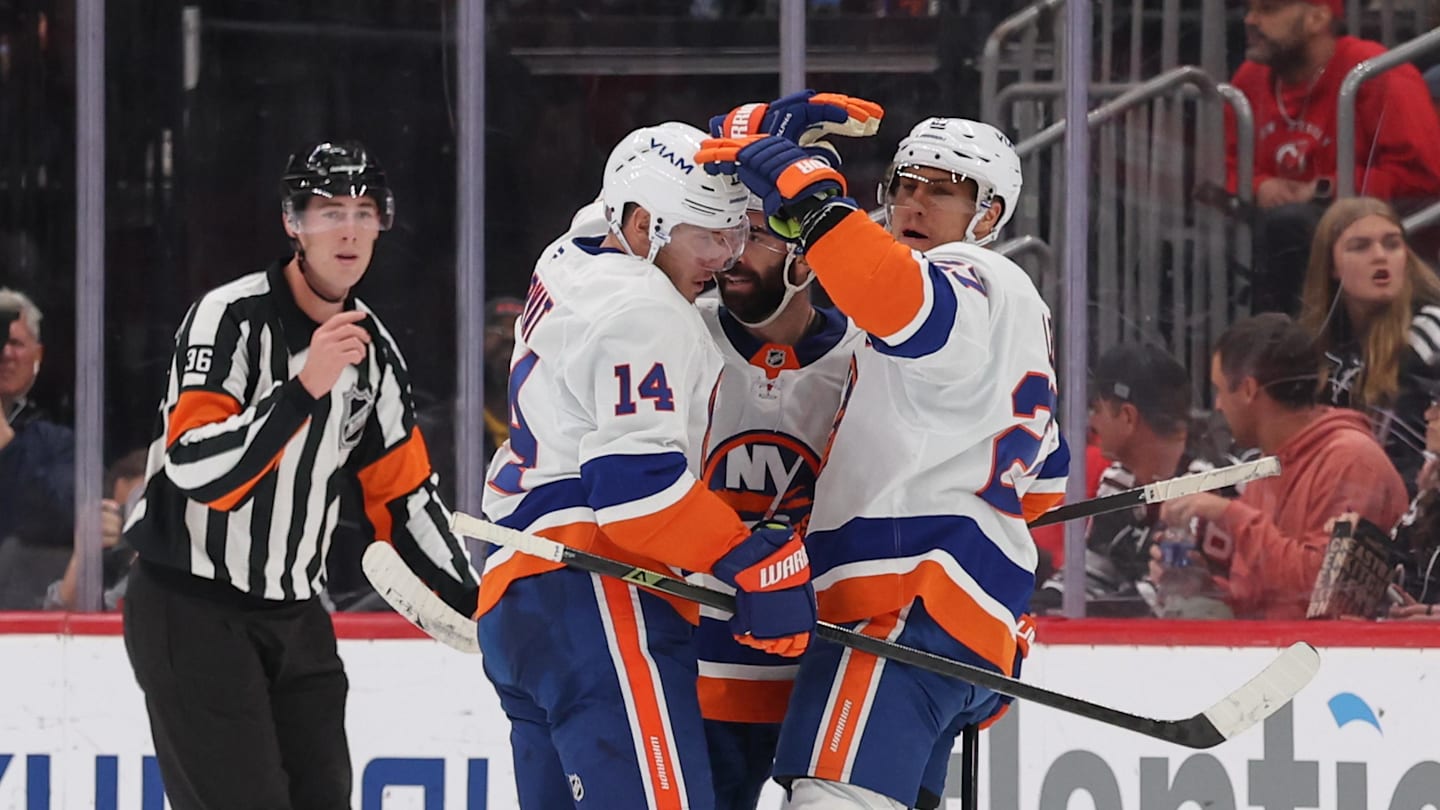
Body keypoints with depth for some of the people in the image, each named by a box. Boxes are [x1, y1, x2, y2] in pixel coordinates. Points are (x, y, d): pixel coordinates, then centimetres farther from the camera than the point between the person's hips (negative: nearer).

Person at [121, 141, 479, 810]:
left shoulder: (373, 349, 5)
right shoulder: (231, 318, -17)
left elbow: (404, 495, 13)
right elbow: (194, 469, -29)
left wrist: (479, 606, 10)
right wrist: (305, 387, -38)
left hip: (294, 614, 7)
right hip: (190, 609, -7)